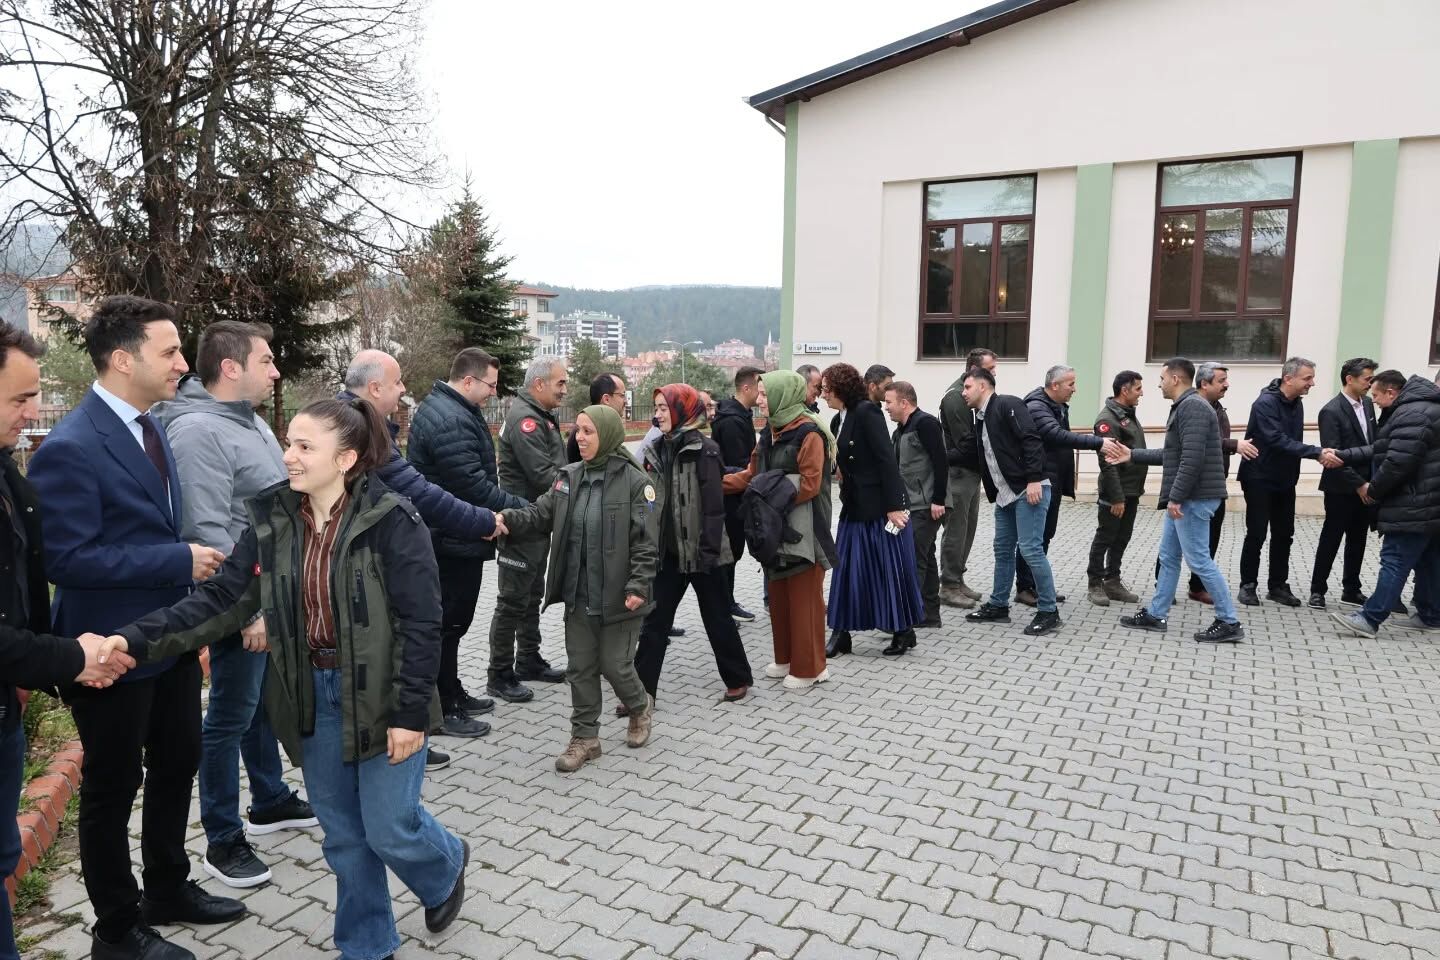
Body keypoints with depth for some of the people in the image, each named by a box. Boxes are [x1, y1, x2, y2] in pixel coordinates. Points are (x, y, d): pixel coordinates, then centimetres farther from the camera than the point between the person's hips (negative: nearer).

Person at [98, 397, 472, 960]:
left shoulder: (391, 520, -18)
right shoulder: (273, 519, -1)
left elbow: (421, 622, -17)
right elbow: (223, 598, -2)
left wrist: (411, 711, -17)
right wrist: (137, 638, -14)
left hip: (380, 696, -5)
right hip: (312, 694, 5)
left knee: (389, 829, 5)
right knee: (342, 834, 16)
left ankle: (446, 867, 39)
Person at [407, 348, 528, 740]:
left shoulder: (448, 409, 12)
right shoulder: (449, 420, -24)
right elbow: (473, 486, -27)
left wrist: (512, 508, 13)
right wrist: (523, 508, -17)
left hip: (451, 536, 11)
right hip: (455, 539, -11)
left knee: (452, 619, 19)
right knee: (448, 622, 1)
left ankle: (452, 694, 33)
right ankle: (441, 709, 13)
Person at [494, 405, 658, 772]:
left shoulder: (635, 481, -11)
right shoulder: (568, 477, 5)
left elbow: (646, 541, -13)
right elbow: (540, 514, 2)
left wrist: (638, 586, -19)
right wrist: (507, 518, -17)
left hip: (617, 596, -5)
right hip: (578, 594, 5)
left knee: (615, 665, 5)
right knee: (580, 667, 11)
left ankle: (640, 706, 36)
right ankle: (585, 737, 25)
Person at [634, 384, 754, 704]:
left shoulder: (703, 449, -12)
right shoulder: (657, 450, 8)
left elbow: (714, 504, -16)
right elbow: (651, 502, 12)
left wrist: (709, 548, -19)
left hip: (699, 551, -6)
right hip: (667, 551, 6)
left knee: (717, 618, 8)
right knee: (654, 620, 5)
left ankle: (738, 678, 26)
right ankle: (643, 689, 11)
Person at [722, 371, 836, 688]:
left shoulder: (809, 432, -14)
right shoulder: (770, 431, 12)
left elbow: (810, 484, -19)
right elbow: (752, 474, 12)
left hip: (803, 528, -8)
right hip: (776, 526, 8)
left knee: (804, 598, 1)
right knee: (779, 595, 15)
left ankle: (809, 667, 12)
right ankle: (787, 658, 29)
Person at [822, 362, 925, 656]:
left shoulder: (867, 411, -14)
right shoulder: (846, 417, 11)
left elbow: (887, 460, -18)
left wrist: (894, 506, -21)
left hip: (881, 507, -8)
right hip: (855, 507, 9)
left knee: (891, 569, 2)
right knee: (848, 569, 8)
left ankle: (904, 632, 17)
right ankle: (841, 634, 14)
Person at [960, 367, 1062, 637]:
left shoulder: (1008, 405, -10)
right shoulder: (981, 419, 17)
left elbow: (1032, 440, -19)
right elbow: (981, 457, 23)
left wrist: (1034, 480, -24)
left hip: (1029, 490, -9)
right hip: (1005, 494, 9)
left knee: (1030, 549, -9)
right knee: (1003, 549, 13)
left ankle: (1049, 611, 2)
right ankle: (998, 606, 24)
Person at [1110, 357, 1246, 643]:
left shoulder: (1193, 407, -16)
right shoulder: (1184, 407, 18)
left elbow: (1193, 458, -24)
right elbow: (1172, 456, 22)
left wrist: (1175, 497, -23)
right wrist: (1133, 455, 24)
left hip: (1194, 498, -11)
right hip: (1184, 498, 11)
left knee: (1199, 560, -6)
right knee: (1168, 557, 14)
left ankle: (1229, 623, 3)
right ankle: (1156, 615, 21)